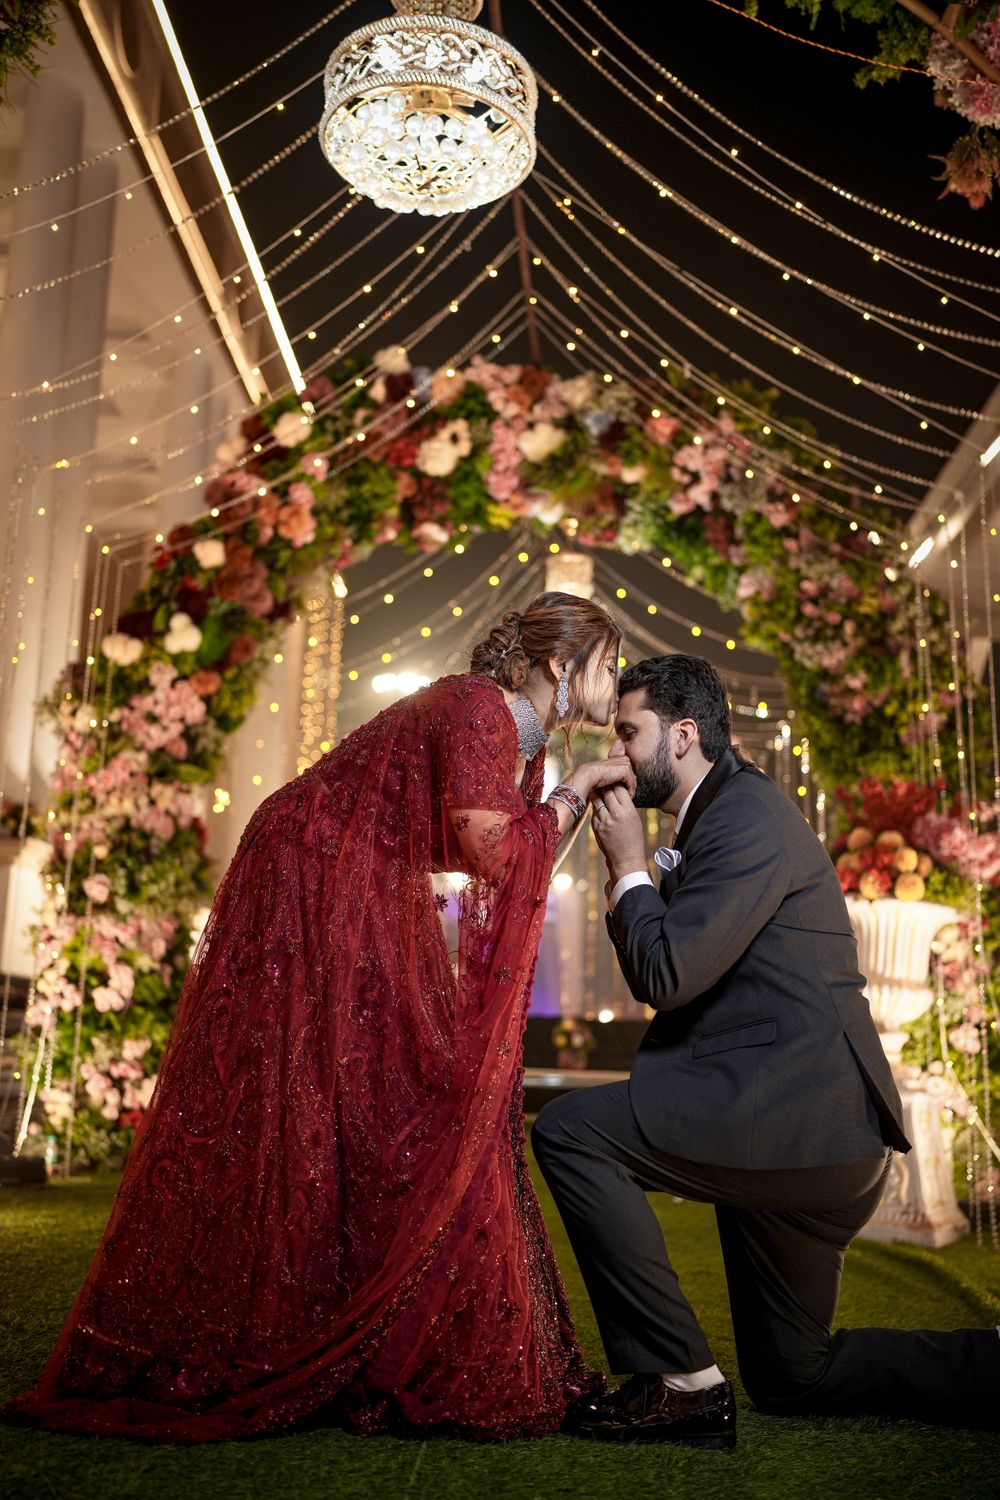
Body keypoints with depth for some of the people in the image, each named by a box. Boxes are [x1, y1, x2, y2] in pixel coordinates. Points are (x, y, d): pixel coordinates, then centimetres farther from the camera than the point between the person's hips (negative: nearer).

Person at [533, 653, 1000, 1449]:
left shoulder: (749, 815, -13)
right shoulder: (718, 817, 19)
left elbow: (667, 975, -21)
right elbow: (672, 980, 20)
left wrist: (630, 867, -8)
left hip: (799, 1110, -11)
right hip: (809, 1125, 11)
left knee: (569, 1131, -17)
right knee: (791, 1378, 19)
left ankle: (682, 1380, -9)